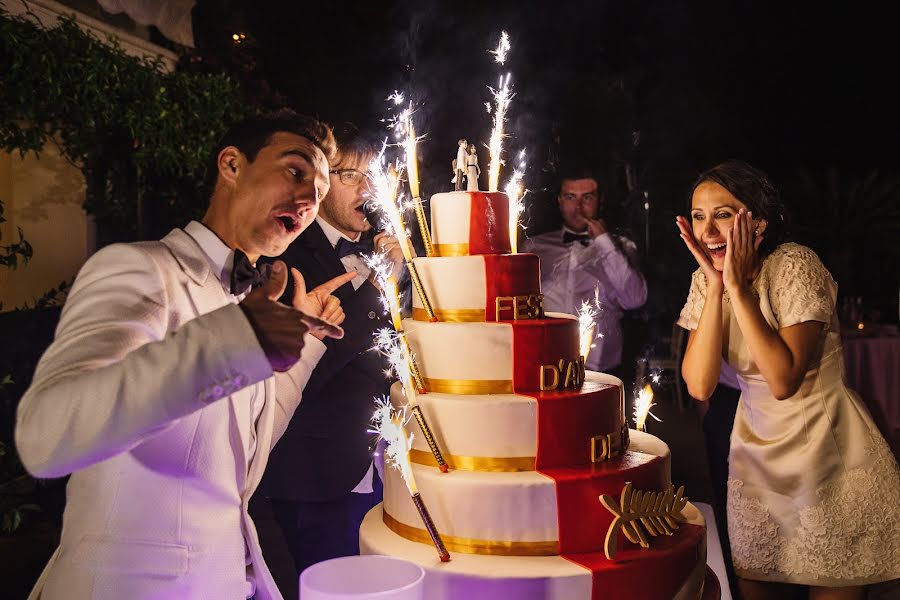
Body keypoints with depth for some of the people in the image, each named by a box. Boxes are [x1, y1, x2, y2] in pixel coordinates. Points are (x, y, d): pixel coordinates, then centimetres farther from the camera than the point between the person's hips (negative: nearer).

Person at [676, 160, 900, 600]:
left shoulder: (795, 266, -20)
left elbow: (783, 381, -30)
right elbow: (699, 386, -18)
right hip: (756, 446, 5)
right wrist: (716, 284, -22)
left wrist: (738, 286, -29)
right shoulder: (704, 280, -5)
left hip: (826, 448, -5)